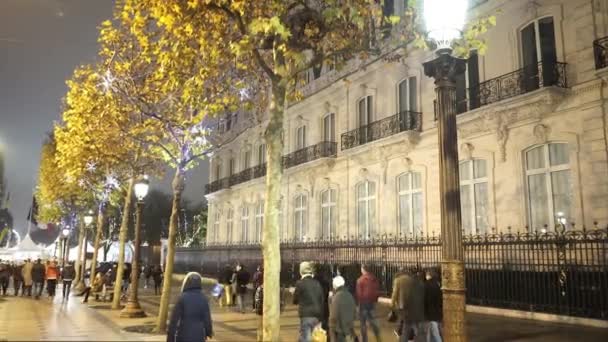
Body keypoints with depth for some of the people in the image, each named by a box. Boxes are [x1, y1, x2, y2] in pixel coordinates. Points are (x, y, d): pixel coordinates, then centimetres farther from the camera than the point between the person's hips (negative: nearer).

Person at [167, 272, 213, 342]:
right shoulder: (203, 298, -2)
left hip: (183, 336, -3)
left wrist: (170, 336, -2)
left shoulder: (182, 297, -12)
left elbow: (174, 317, -10)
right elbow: (207, 318, 1)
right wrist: (209, 331, 20)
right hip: (198, 336, 3)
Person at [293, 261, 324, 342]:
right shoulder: (317, 284, 6)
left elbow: (295, 300, 0)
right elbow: (321, 301, 9)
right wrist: (320, 317, 16)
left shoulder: (300, 283, -9)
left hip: (306, 315, -6)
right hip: (317, 315, 6)